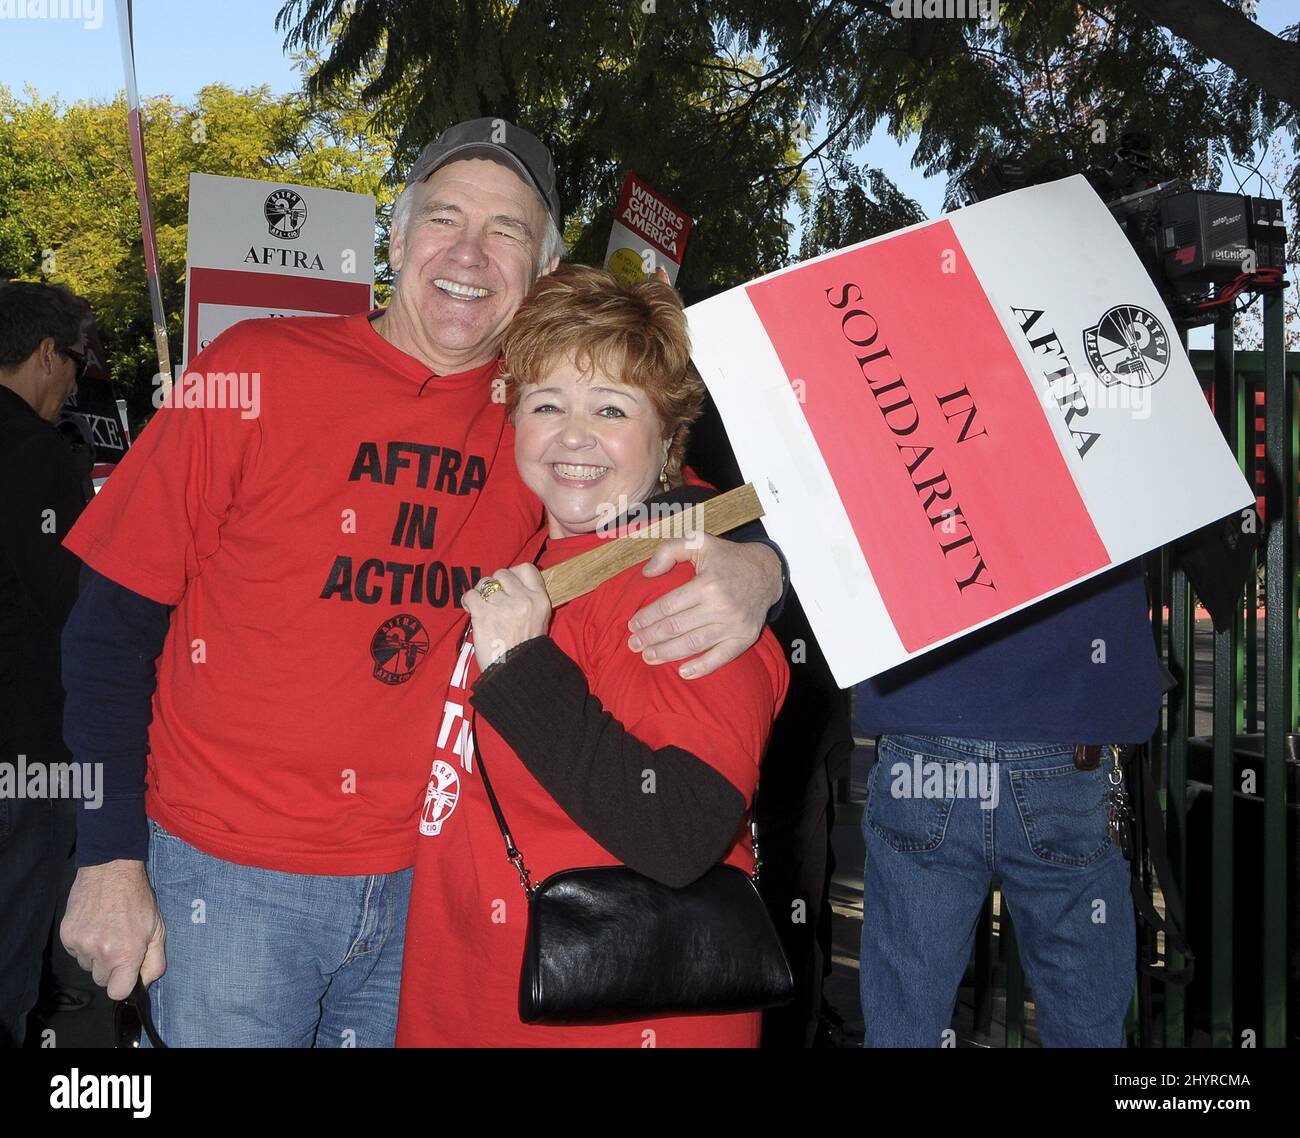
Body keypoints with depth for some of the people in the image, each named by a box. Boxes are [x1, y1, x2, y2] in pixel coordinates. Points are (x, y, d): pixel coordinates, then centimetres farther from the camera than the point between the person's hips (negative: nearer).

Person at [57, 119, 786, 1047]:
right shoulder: (256, 372, -9)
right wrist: (111, 859, -9)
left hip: (432, 884, 3)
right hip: (232, 878, -3)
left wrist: (753, 570, -25)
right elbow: (114, 626, -6)